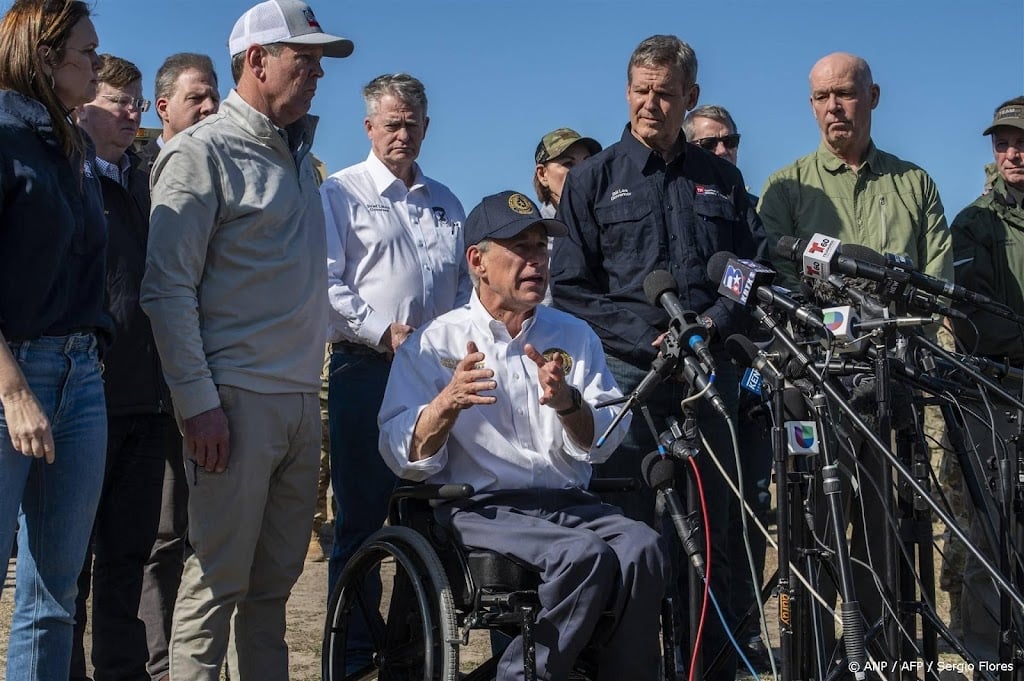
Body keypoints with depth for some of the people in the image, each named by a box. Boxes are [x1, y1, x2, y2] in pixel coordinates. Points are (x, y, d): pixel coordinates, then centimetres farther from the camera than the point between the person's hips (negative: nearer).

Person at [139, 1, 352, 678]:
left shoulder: (298, 157, 18)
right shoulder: (203, 152, -5)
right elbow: (167, 287, -10)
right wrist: (198, 402, -16)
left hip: (300, 400, 7)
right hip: (237, 400, -7)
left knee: (275, 578, 11)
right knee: (218, 578, -3)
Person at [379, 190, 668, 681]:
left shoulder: (575, 336, 15)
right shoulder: (435, 343, 5)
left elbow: (603, 444, 6)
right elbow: (405, 460, -3)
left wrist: (566, 403, -14)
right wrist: (446, 405, -22)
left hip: (568, 502, 4)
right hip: (480, 508, -4)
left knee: (643, 548, -27)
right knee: (584, 555, -31)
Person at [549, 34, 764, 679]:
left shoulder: (721, 178, 16)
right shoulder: (594, 178, 8)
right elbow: (570, 286, 2)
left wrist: (715, 323, -4)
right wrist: (648, 337, -9)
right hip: (629, 370, -2)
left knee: (712, 531, 3)